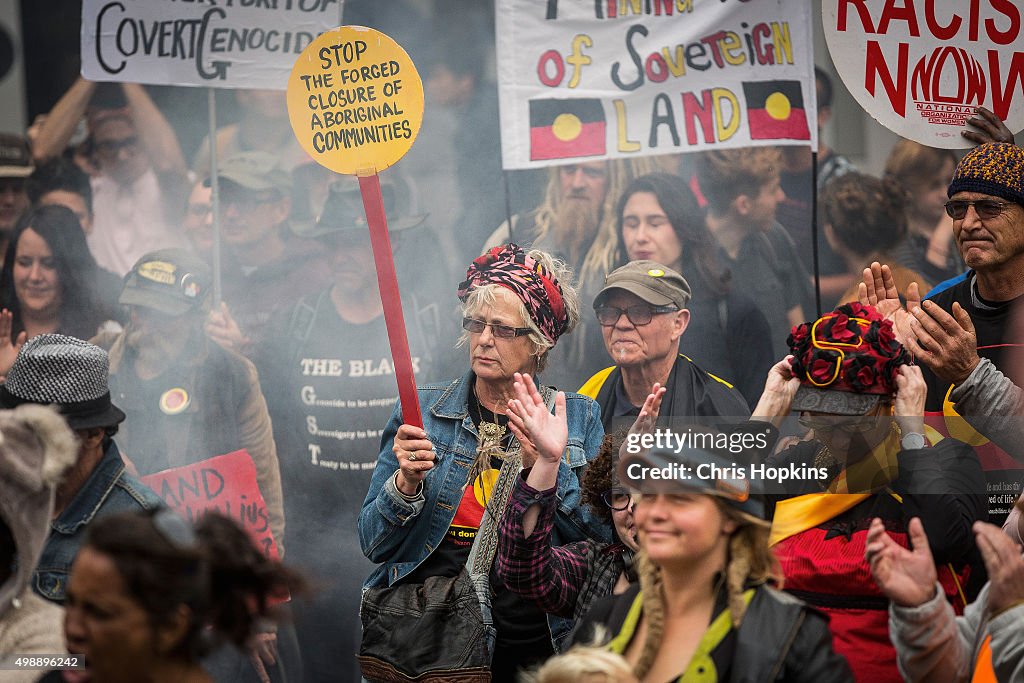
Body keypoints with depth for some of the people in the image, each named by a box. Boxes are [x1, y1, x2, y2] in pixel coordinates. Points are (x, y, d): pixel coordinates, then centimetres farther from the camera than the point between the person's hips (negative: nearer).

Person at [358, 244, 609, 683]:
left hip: (527, 641, 1)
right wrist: (406, 482, -12)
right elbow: (374, 544, 6)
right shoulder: (421, 411, 9)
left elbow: (601, 539, -1)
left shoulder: (577, 418, 10)